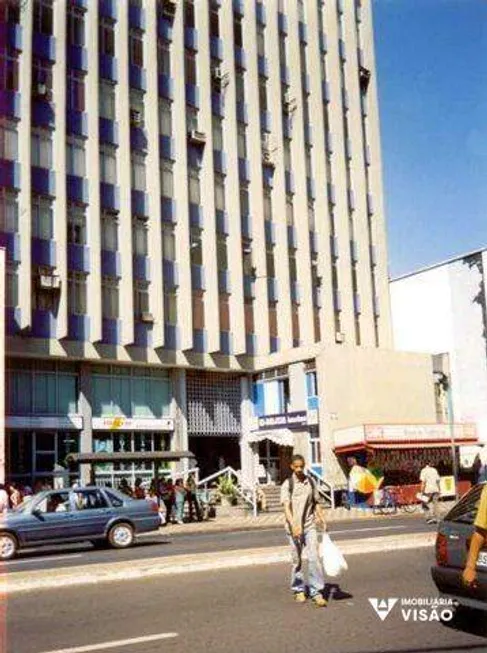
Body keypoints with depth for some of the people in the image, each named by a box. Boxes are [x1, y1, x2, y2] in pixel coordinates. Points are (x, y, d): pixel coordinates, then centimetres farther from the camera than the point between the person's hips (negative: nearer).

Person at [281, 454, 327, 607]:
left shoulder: (310, 482, 6)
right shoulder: (287, 484, -6)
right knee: (297, 560, 8)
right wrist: (293, 525, -28)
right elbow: (286, 506, -16)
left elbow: (317, 502, 17)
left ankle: (316, 592, -2)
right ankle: (299, 590, 24)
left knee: (314, 557, -7)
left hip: (310, 526, 2)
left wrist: (322, 519, 6)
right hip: (294, 527, -2)